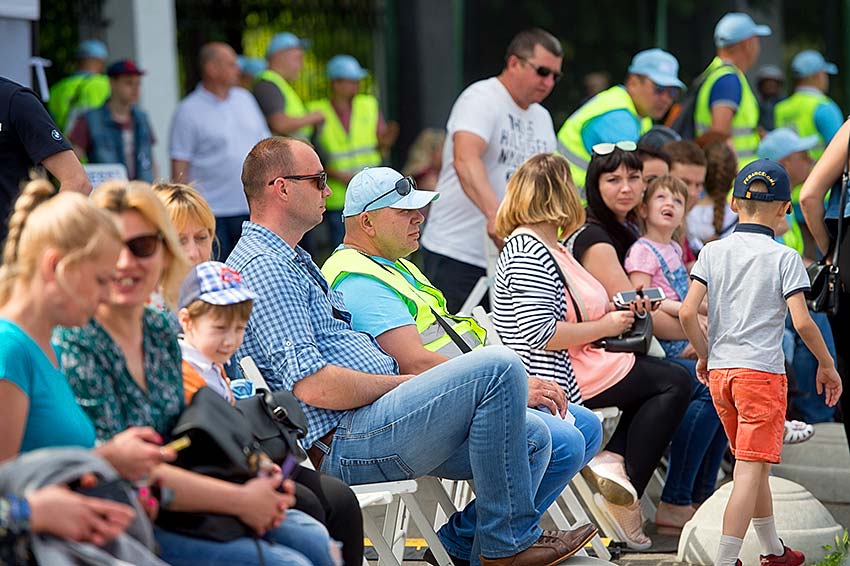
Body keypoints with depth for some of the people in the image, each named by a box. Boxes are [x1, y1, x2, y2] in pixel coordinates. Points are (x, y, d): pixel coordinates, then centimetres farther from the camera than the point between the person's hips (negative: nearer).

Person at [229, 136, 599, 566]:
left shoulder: (286, 259, 23)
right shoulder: (266, 269, -12)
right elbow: (313, 386, -22)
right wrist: (405, 383, -10)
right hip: (343, 441, -11)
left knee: (533, 438, 3)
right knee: (498, 367, -21)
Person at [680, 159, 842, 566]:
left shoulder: (713, 251, 4)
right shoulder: (784, 258, -6)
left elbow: (687, 312, -4)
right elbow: (801, 322, -13)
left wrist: (704, 355, 12)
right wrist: (827, 365, 1)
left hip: (720, 372, 5)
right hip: (762, 371, -5)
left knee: (754, 466, 19)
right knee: (751, 470, -5)